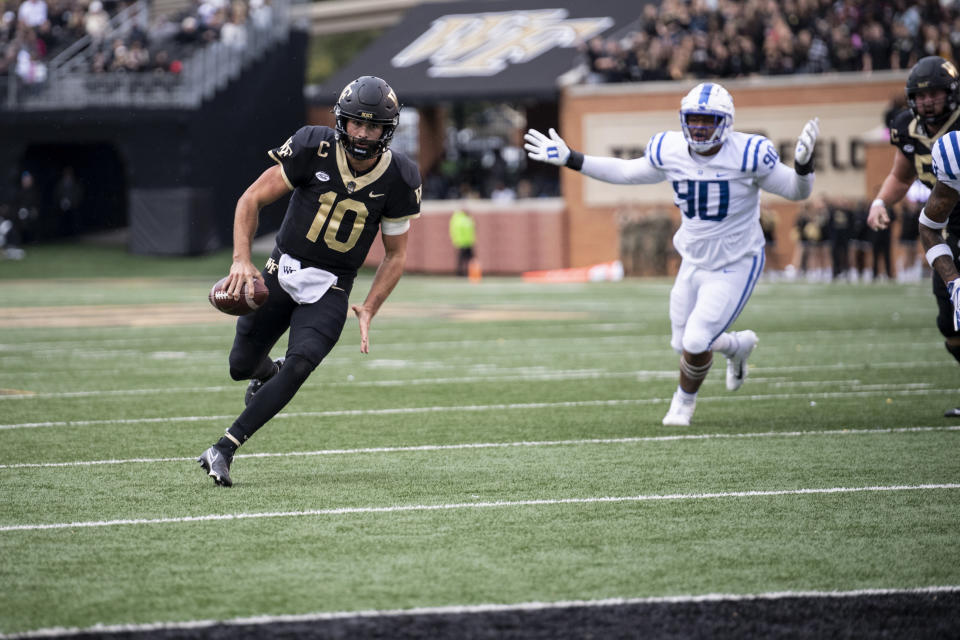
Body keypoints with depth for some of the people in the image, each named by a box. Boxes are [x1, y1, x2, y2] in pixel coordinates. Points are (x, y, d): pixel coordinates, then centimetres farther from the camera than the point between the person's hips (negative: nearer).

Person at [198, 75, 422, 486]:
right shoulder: (314, 149, -15)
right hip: (282, 270, 1)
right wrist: (241, 260, -20)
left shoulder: (398, 180, -10)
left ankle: (224, 449, -17)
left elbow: (395, 255, 2)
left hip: (330, 288, 0)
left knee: (299, 366, -21)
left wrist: (369, 309, -9)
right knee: (241, 366, 3)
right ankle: (269, 372, 42)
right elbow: (252, 199, -8)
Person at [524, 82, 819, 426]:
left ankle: (685, 399, 21)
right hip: (693, 263, 6)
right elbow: (627, 172, 11)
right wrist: (570, 160, 8)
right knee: (684, 344, 12)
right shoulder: (670, 151, -7)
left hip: (735, 265, -5)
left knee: (695, 342, -11)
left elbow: (796, 191, -12)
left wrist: (803, 164, -35)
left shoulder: (748, 154, -21)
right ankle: (738, 345, 44)